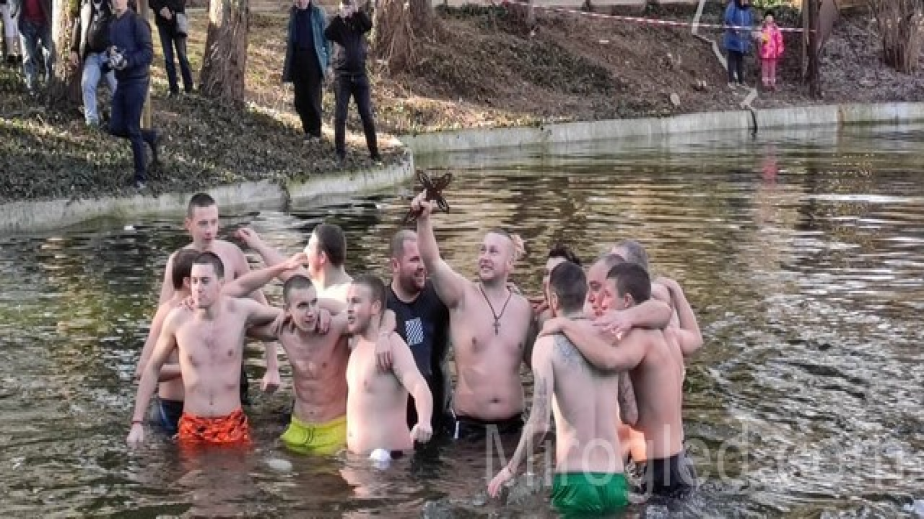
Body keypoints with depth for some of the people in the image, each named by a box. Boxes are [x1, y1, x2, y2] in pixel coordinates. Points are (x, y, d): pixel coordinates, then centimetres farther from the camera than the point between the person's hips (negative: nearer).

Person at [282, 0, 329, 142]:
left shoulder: (317, 12, -5)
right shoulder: (293, 12, 9)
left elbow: (326, 37, -3)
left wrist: (327, 60, -6)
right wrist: (289, 41, 4)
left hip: (313, 58, -5)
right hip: (297, 57, 5)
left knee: (313, 97, -2)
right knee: (300, 99, 5)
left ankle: (316, 132, 8)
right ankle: (308, 130, 16)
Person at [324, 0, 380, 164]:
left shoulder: (358, 22, 5)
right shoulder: (338, 24, 3)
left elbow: (369, 25, -17)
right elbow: (327, 34, -17)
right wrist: (339, 17, -23)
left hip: (360, 75, 1)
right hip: (342, 75, -1)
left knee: (367, 114, 2)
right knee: (340, 115, 0)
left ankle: (374, 151, 7)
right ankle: (340, 151, 6)